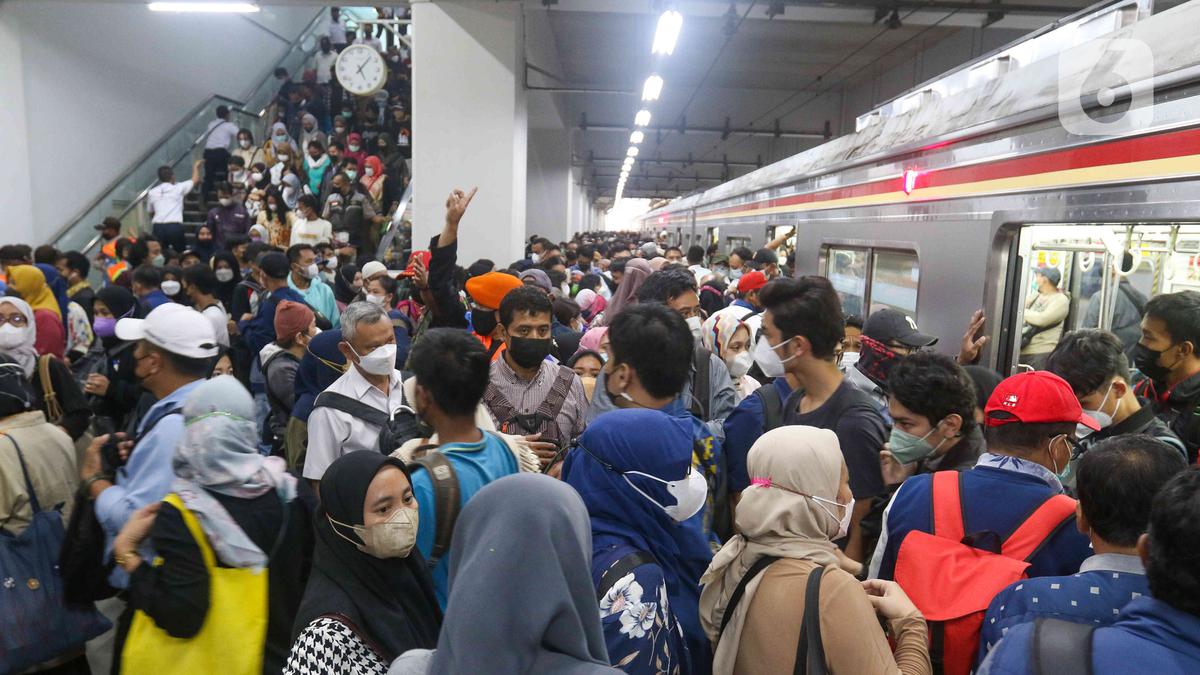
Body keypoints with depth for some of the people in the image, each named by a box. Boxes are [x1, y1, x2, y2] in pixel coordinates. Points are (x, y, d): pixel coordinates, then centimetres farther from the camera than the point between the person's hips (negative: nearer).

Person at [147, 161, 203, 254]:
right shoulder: (178, 188, 4)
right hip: (175, 226, -3)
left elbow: (151, 213, 18)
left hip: (158, 227, 3)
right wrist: (196, 166, 36)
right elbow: (195, 180, 20)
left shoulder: (152, 192, 11)